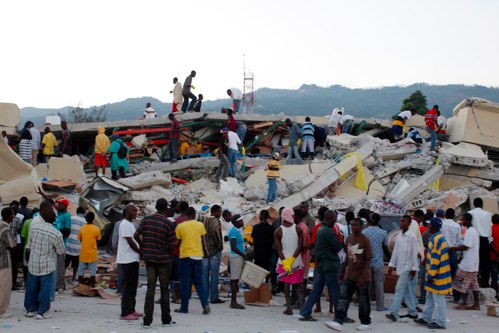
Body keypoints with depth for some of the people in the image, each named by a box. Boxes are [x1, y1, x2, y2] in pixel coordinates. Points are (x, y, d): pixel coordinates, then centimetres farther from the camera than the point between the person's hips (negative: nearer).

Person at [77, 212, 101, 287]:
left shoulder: (81, 228, -5)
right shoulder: (96, 229, -11)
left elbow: (79, 239, 5)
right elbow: (98, 239, 1)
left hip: (83, 253, 2)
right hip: (92, 253, -2)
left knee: (81, 270, 13)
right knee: (93, 271, 7)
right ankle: (92, 285, 8)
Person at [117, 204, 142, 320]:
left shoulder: (131, 224, 17)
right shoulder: (125, 224, -14)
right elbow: (130, 242, -17)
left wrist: (140, 252, 7)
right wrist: (141, 252, -6)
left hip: (133, 259, 10)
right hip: (127, 260, -10)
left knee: (133, 286, 14)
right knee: (128, 287, -8)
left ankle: (131, 310, 21)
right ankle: (126, 313, -6)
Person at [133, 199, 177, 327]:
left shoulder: (146, 220, 1)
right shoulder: (169, 224, -11)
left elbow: (136, 236, 2)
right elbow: (172, 245, -12)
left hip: (149, 258, 3)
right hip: (163, 259, -3)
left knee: (150, 288, 4)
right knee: (164, 289, 7)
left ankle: (147, 320, -1)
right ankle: (166, 319, 14)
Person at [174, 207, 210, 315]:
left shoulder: (180, 226, -4)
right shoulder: (200, 225, 2)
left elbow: (178, 241, 2)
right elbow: (203, 240, 8)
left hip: (185, 256, -2)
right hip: (198, 256, 2)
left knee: (185, 283, 6)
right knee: (199, 282, 10)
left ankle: (184, 307, 8)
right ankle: (205, 304, -5)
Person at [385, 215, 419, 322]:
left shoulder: (412, 237, -11)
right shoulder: (399, 236, 10)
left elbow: (414, 253, -11)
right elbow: (395, 251, 14)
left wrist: (414, 268, -13)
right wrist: (391, 265, 11)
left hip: (407, 267, -7)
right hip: (400, 267, 7)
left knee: (400, 289, -13)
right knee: (407, 291, 12)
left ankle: (393, 313, -18)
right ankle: (412, 312, 19)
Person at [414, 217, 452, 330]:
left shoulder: (437, 239, -20)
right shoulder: (436, 238, 13)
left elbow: (435, 259, -22)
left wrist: (431, 275, -18)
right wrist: (430, 274, 23)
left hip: (437, 275, -10)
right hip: (435, 274, 10)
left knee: (438, 299, -2)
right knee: (430, 297, 18)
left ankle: (440, 322, 4)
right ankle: (427, 318, 27)